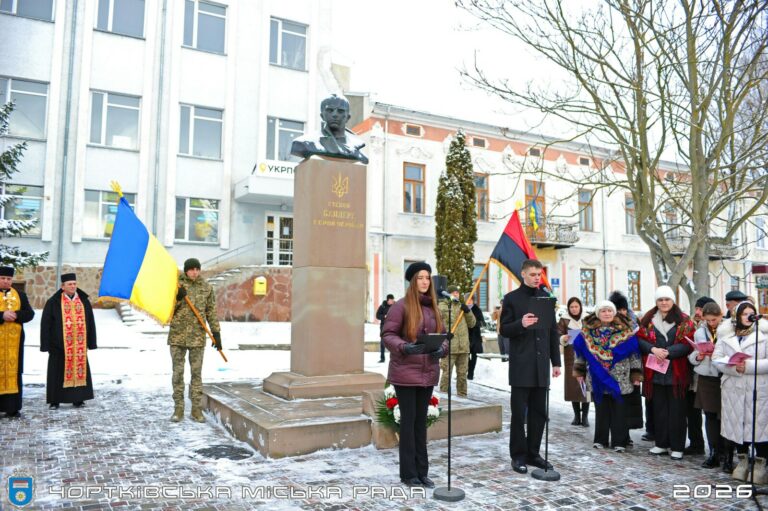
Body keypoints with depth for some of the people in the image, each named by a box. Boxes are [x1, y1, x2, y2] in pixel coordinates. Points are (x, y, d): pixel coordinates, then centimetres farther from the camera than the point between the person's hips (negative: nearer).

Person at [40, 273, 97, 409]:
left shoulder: (84, 301, 7)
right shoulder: (53, 302, -1)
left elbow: (91, 323, 9)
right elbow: (45, 324, -1)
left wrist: (91, 343, 6)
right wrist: (46, 345, -6)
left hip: (79, 345, 2)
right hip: (59, 345, -2)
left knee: (80, 370, 4)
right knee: (58, 372, 3)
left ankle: (78, 399, 14)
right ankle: (55, 400, 13)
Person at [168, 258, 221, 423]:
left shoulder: (206, 288, 3)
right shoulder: (176, 285, 1)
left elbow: (211, 312, 6)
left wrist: (216, 332, 0)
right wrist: (178, 298, -17)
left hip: (197, 336, 0)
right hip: (177, 335, 0)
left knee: (197, 373, 5)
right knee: (177, 373, 5)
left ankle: (196, 409, 13)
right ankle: (178, 409, 15)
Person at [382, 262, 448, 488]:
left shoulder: (433, 307, 10)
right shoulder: (402, 305, -9)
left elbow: (442, 335, 15)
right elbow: (388, 334, -10)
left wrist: (442, 348, -6)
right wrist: (404, 347, -27)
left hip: (428, 372, 6)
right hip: (405, 372, -6)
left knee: (421, 421, 13)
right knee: (408, 420, 2)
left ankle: (421, 471, 22)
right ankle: (408, 473, 13)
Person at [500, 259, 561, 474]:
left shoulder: (546, 297, 10)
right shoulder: (512, 298, -2)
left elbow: (553, 331, 12)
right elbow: (504, 329, -3)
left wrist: (556, 361, 9)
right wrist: (521, 324, -23)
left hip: (541, 365, 4)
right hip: (521, 365, -4)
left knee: (539, 412, 9)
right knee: (519, 412, 1)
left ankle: (533, 453, 21)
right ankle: (518, 455, 12)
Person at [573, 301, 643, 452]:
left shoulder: (624, 330, -1)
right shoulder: (588, 331, 3)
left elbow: (634, 352, 1)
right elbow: (580, 351, 11)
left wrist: (636, 374, -2)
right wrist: (579, 371, 10)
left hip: (620, 378, -1)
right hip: (598, 378, 2)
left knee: (619, 410, 2)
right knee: (601, 409, 8)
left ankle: (619, 441, 11)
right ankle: (600, 439, 18)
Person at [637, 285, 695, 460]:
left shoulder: (684, 320, 0)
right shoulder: (648, 318, 7)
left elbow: (688, 344, -8)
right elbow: (640, 339, 4)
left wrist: (667, 352, -19)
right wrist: (653, 349, -14)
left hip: (676, 372, -2)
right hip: (655, 371, 2)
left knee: (676, 410, 2)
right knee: (659, 408, 9)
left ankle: (677, 447, 11)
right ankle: (662, 443, 19)